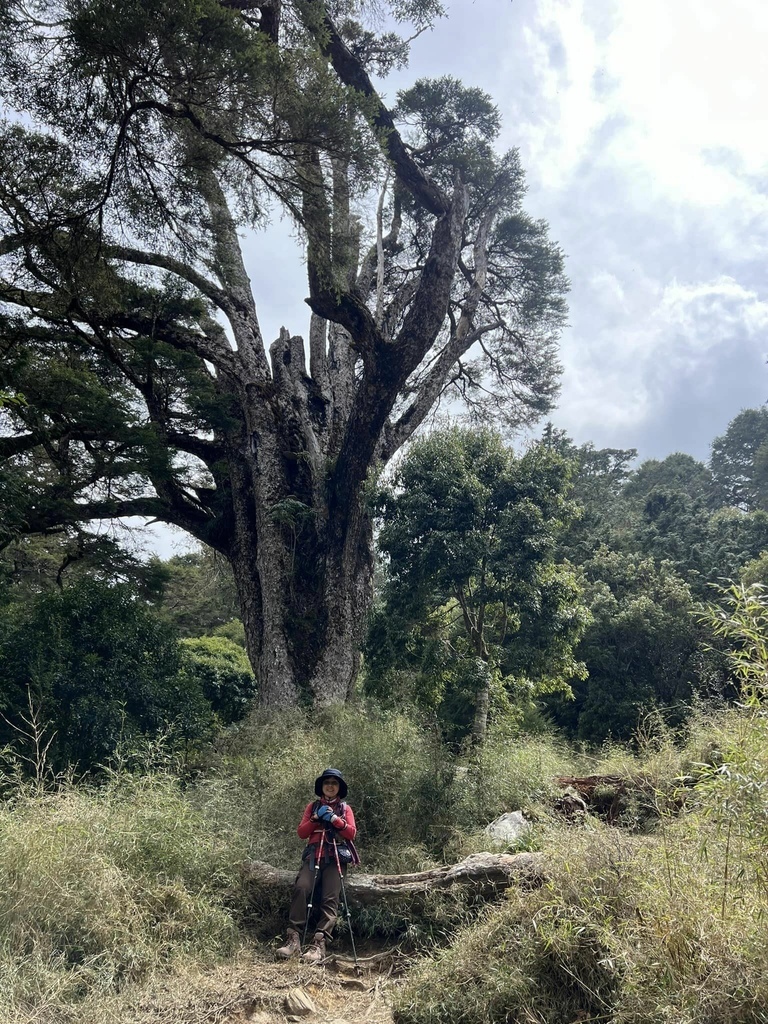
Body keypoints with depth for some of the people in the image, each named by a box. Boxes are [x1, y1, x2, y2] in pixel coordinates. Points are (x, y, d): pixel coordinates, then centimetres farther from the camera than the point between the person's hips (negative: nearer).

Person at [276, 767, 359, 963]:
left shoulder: (345, 808, 15)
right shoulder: (313, 806, 19)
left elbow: (352, 833, 3)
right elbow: (301, 832, 10)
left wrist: (335, 819, -10)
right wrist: (316, 818, -5)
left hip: (336, 857, -1)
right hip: (314, 855, 1)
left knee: (330, 898, -16)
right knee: (301, 888, -24)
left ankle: (319, 944, -24)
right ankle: (293, 938, -25)